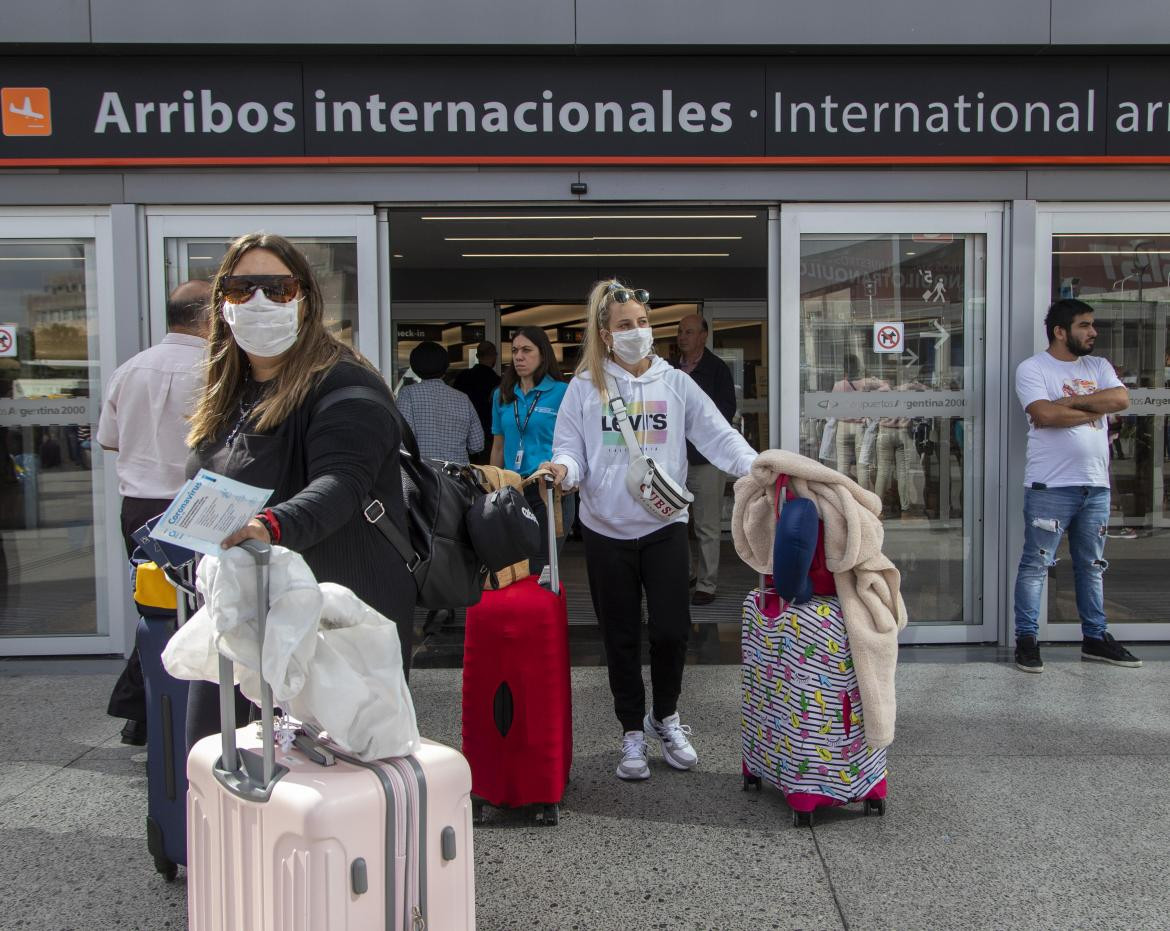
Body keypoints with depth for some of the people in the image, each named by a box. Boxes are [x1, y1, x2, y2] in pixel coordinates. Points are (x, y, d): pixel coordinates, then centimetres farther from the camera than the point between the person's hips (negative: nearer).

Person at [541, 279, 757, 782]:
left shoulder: (675, 383, 4)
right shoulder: (584, 388, 2)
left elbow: (717, 435, -3)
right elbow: (571, 448, 0)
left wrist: (756, 465, -19)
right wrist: (563, 467, -23)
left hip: (665, 524, 1)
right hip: (607, 530, 0)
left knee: (671, 629, 0)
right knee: (621, 637, 8)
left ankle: (665, 717, 28)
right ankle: (632, 733, 26)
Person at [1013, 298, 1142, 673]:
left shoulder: (1099, 367, 13)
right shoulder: (1032, 368, -4)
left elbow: (1121, 399, -6)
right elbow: (1045, 415, -20)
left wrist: (1068, 402, -12)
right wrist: (1094, 408, -8)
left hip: (1096, 486, 6)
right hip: (1050, 486, -6)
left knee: (1092, 566, 15)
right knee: (1035, 565, 0)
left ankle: (1094, 638, 26)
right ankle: (1026, 639, 9)